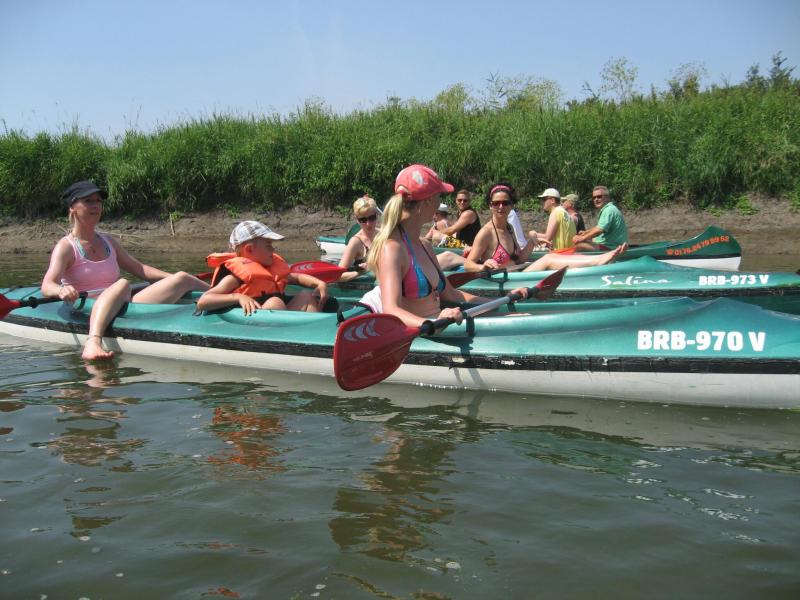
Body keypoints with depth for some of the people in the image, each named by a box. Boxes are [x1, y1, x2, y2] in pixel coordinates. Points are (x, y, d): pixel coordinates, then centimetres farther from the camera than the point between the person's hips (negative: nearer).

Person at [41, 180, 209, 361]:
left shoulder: (108, 242, 19)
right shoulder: (66, 246, -1)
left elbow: (139, 268, 22)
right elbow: (47, 285, -16)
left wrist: (175, 278, 10)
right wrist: (61, 290, -40)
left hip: (123, 310, 7)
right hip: (88, 315, -6)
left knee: (182, 279, -3)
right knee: (122, 285, -40)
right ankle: (92, 342, -61)